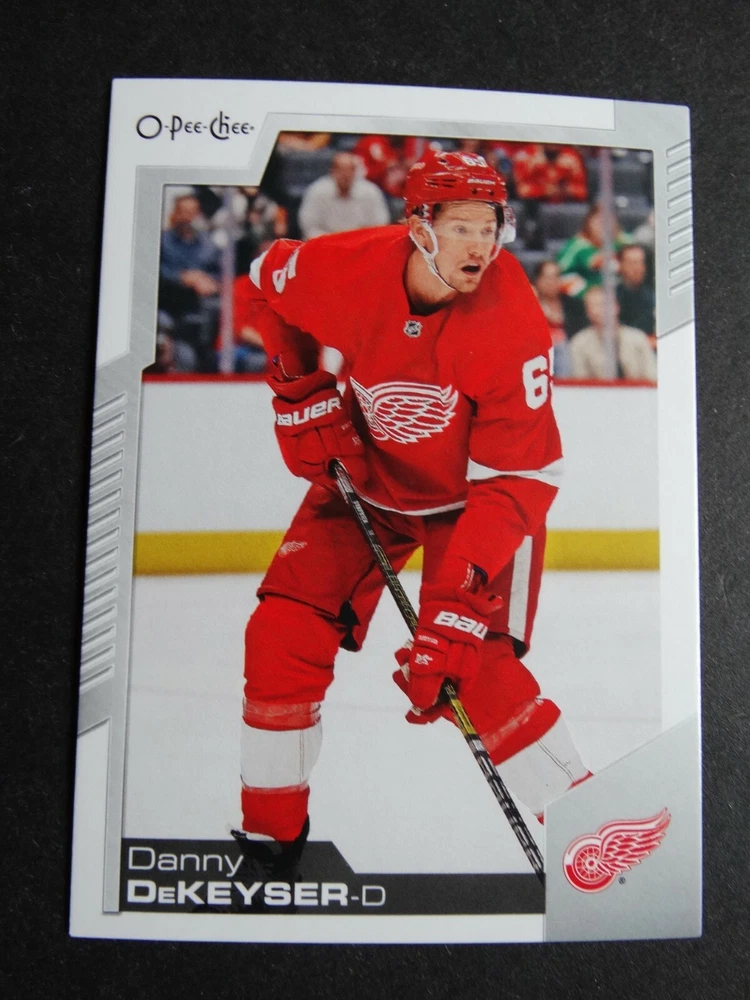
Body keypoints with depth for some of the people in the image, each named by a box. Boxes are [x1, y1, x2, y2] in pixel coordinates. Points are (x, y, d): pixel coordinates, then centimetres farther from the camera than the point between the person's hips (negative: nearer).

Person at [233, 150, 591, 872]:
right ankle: (271, 829, 16)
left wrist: (454, 603, -35)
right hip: (363, 477, 3)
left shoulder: (514, 326, -28)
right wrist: (302, 396, -5)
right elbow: (265, 281, 4)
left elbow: (517, 481, -28)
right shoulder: (343, 268, -21)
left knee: (474, 664, -20)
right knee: (282, 635, -5)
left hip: (470, 496, -3)